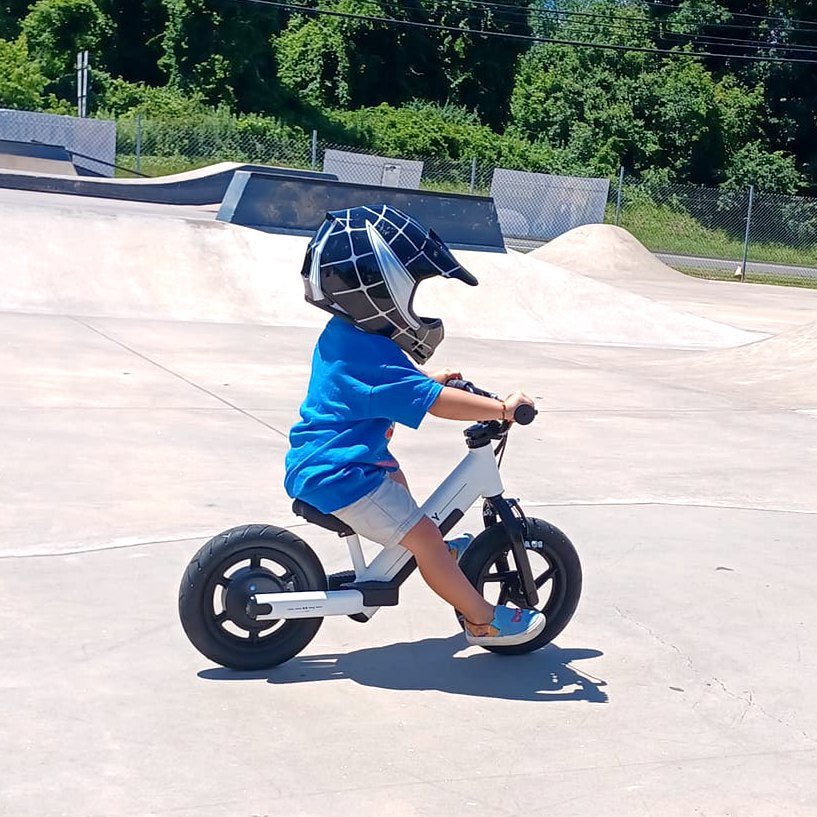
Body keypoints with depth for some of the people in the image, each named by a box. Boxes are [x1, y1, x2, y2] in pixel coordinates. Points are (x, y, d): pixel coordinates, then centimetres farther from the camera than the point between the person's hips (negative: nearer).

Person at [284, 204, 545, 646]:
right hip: (340, 476, -11)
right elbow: (438, 403, -28)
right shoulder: (369, 356, -27)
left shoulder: (344, 334, 6)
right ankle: (484, 621, 4)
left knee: (395, 479, 36)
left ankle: (436, 554, 54)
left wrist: (427, 376, 26)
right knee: (423, 537, -9)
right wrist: (503, 407, -22)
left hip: (323, 460, 12)